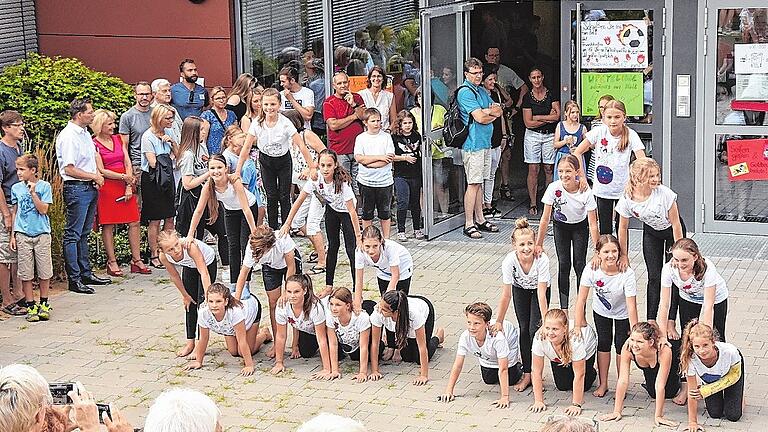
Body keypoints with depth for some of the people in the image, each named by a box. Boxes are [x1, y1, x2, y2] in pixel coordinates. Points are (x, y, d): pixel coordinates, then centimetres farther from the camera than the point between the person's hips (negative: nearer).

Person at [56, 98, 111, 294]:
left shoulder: (85, 134, 14)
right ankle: (74, 279, -3)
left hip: (90, 188, 9)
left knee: (84, 233, 16)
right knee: (73, 235, -4)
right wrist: (94, 176, -12)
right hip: (76, 188, -9)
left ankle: (86, 273, 23)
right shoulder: (68, 136, -15)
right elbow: (69, 169, -19)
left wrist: (97, 175, 6)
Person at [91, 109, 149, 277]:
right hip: (107, 187, -6)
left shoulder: (118, 139, 13)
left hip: (125, 186, 6)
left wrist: (129, 186, -3)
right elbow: (101, 171, -9)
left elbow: (128, 163, 8)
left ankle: (136, 260, 9)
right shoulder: (94, 145, -4)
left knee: (134, 222, 2)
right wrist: (124, 177, -13)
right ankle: (112, 262, 6)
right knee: (108, 225, -1)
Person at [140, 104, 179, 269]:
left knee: (169, 218, 8)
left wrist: (172, 142, -6)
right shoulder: (148, 136, -13)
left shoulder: (169, 132, 7)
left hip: (167, 178, 6)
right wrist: (166, 158, -4)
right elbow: (153, 163, -18)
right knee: (155, 220, -1)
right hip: (152, 180, -6)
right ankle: (154, 256, 7)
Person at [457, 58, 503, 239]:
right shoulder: (465, 92, -11)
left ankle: (480, 220, 19)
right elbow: (480, 118, -18)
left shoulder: (482, 91, 17)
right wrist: (493, 112, 1)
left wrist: (487, 112, -8)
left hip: (485, 142, 9)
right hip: (473, 144, -9)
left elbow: (499, 111, 11)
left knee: (479, 183, 13)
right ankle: (469, 224, -5)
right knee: (473, 184, -8)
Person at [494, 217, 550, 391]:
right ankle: (527, 373, 6)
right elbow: (506, 295, -27)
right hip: (520, 289, 1)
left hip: (539, 289, -1)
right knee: (524, 329, -2)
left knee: (535, 330, -10)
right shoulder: (509, 261, -34)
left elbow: (541, 294, -34)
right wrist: (499, 322, -23)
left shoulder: (542, 259, -38)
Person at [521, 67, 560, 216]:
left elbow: (557, 116, -8)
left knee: (549, 169, 1)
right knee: (533, 170, -2)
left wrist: (537, 117, -7)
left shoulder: (552, 94, 2)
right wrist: (548, 118, -8)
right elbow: (528, 123, -5)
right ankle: (533, 204, 2)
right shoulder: (527, 97, 0)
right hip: (532, 135, 0)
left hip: (550, 135, 0)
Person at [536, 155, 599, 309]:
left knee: (580, 265, -7)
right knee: (563, 265, -3)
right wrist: (539, 244, -17)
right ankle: (563, 307, 3)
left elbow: (593, 225, -26)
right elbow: (545, 218, -19)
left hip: (580, 226, -1)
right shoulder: (554, 188, -28)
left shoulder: (586, 192, -30)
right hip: (560, 226, 1)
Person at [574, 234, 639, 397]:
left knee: (621, 345, -2)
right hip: (601, 311, 2)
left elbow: (631, 306, -32)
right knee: (603, 344, 6)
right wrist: (578, 326, -20)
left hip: (622, 314, -2)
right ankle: (603, 384, 22)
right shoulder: (591, 270, -28)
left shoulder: (627, 273, -34)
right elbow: (581, 299, -21)